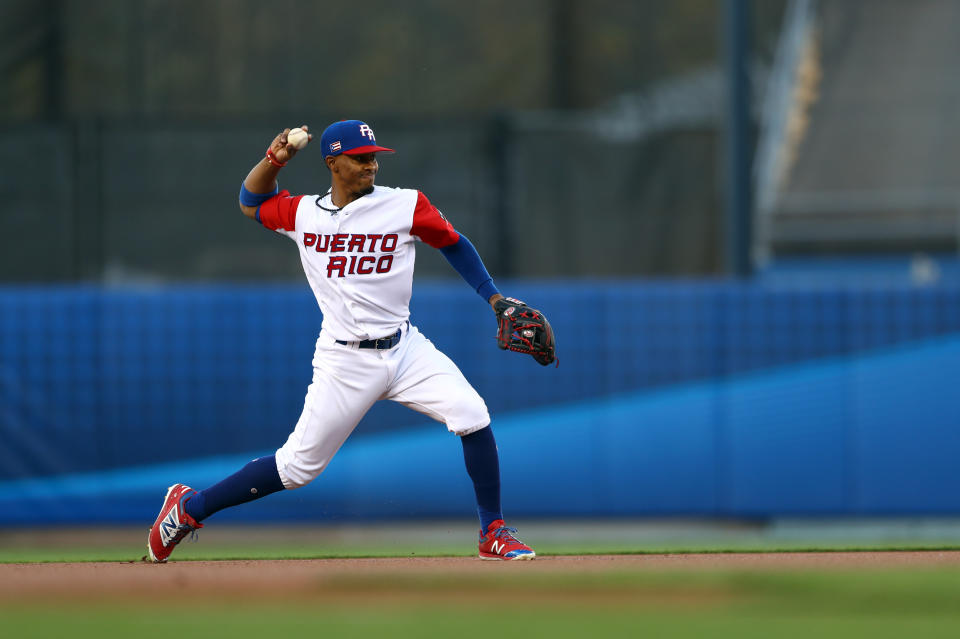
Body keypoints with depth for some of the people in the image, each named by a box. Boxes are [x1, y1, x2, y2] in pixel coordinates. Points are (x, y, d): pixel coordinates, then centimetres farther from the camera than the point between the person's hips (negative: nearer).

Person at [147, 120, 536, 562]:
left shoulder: (406, 206, -2)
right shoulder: (302, 214, 3)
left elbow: (454, 244, 11)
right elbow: (250, 202, 21)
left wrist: (494, 298, 4)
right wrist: (274, 160, 3)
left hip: (405, 349, 1)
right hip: (344, 361, -1)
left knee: (472, 416, -18)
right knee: (299, 466, -1)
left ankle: (493, 533, -3)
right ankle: (190, 507, 16)